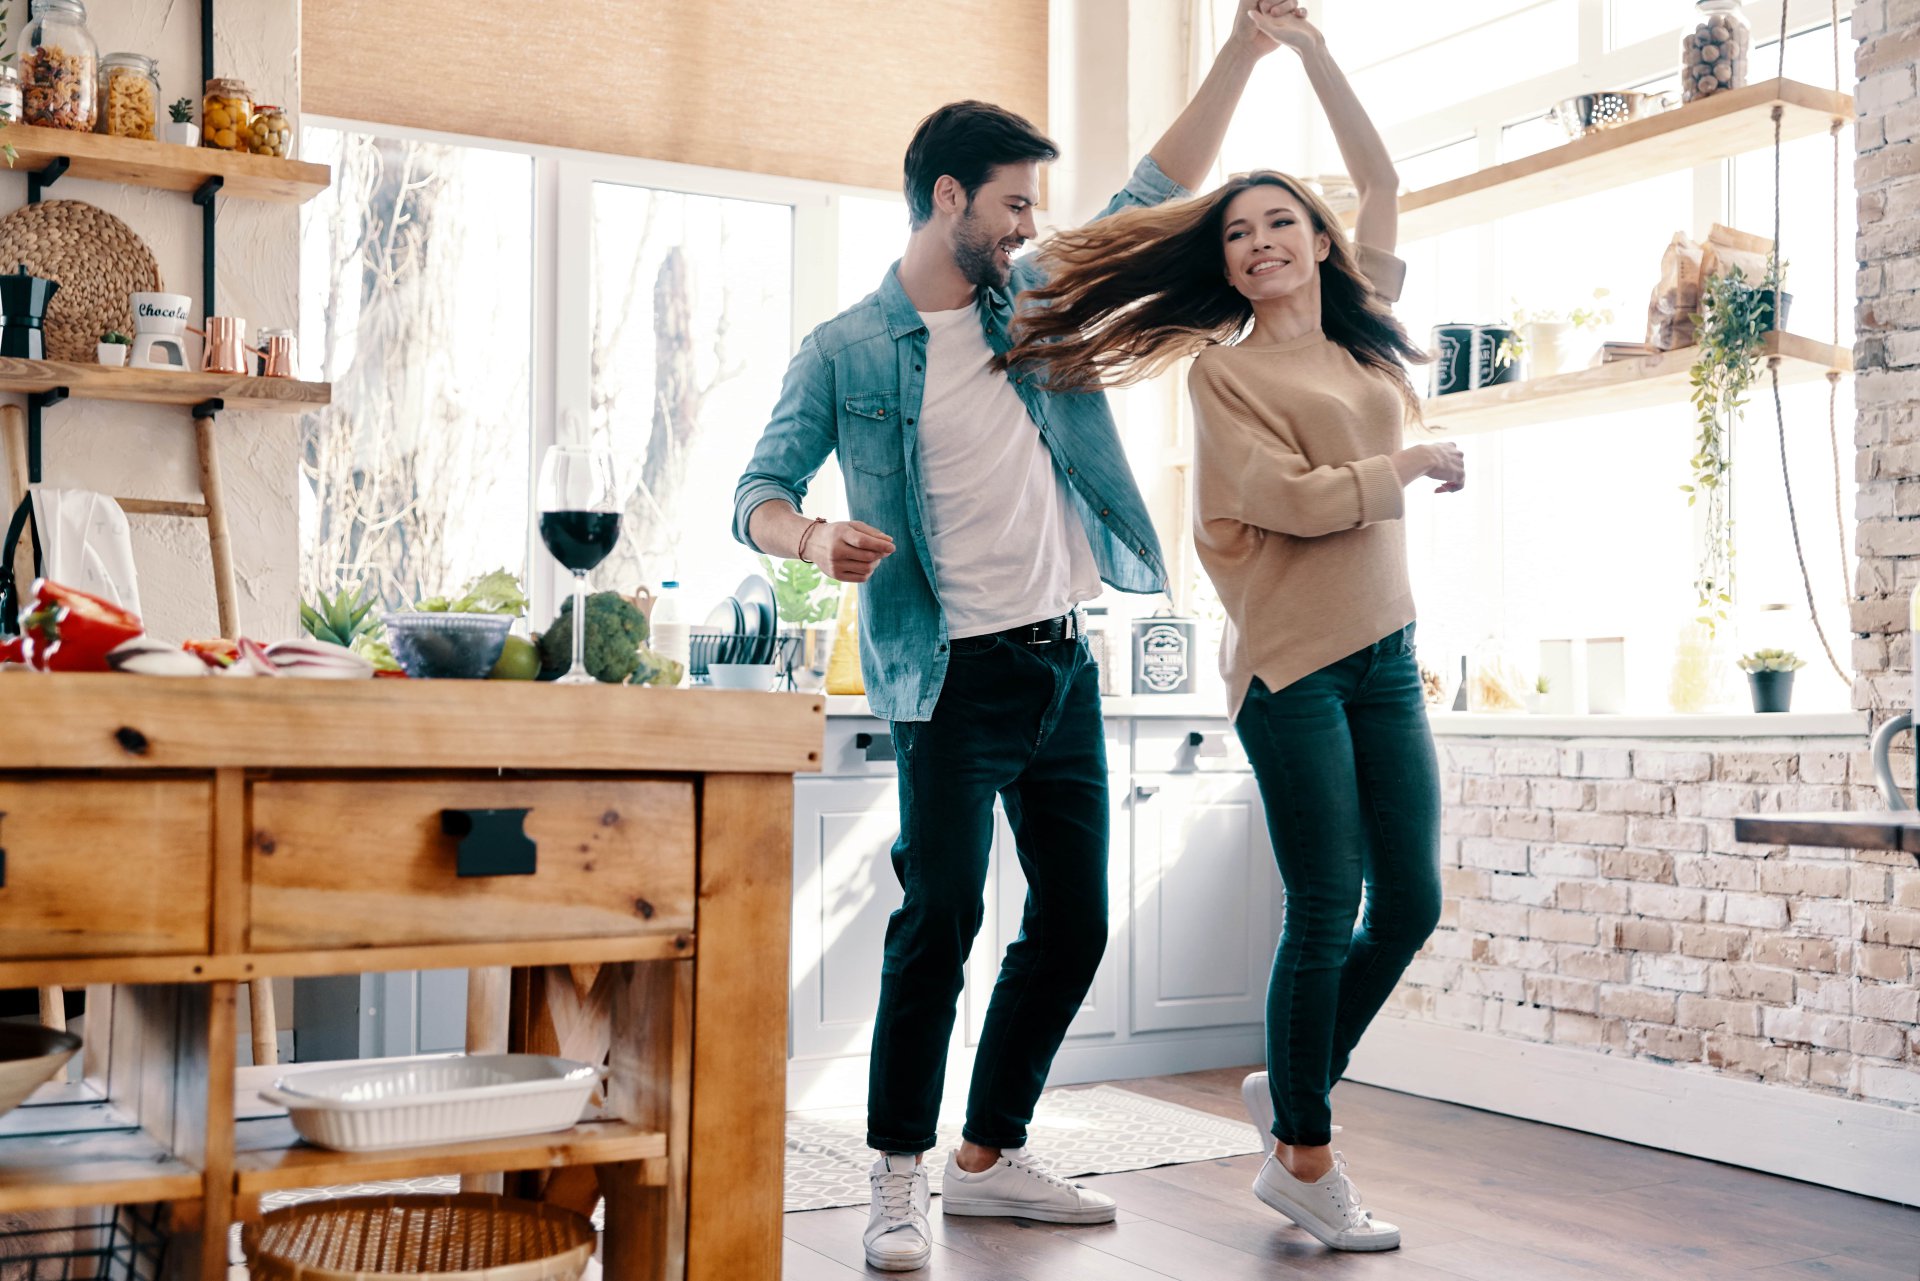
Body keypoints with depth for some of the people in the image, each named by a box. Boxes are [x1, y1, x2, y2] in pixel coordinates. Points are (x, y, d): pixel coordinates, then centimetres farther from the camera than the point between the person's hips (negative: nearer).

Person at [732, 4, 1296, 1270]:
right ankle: (899, 1179, 5)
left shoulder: (1037, 302, 12)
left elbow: (1154, 195, 15)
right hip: (957, 675, -6)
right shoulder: (845, 350, -1)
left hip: (1066, 665, 6)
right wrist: (815, 537, -26)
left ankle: (992, 1156, 23)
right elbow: (760, 491, -2)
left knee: (1073, 923, 9)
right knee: (940, 919, -10)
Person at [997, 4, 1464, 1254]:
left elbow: (1381, 177, 21)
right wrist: (1419, 462, -1)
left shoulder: (1367, 334, 15)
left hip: (1387, 656, 6)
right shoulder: (1224, 368, -2)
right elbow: (1294, 500, -13)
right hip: (1294, 665, -6)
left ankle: (1293, 1087, 28)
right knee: (1327, 914, -4)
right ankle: (1306, 1160, 12)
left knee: (1411, 904, 7)